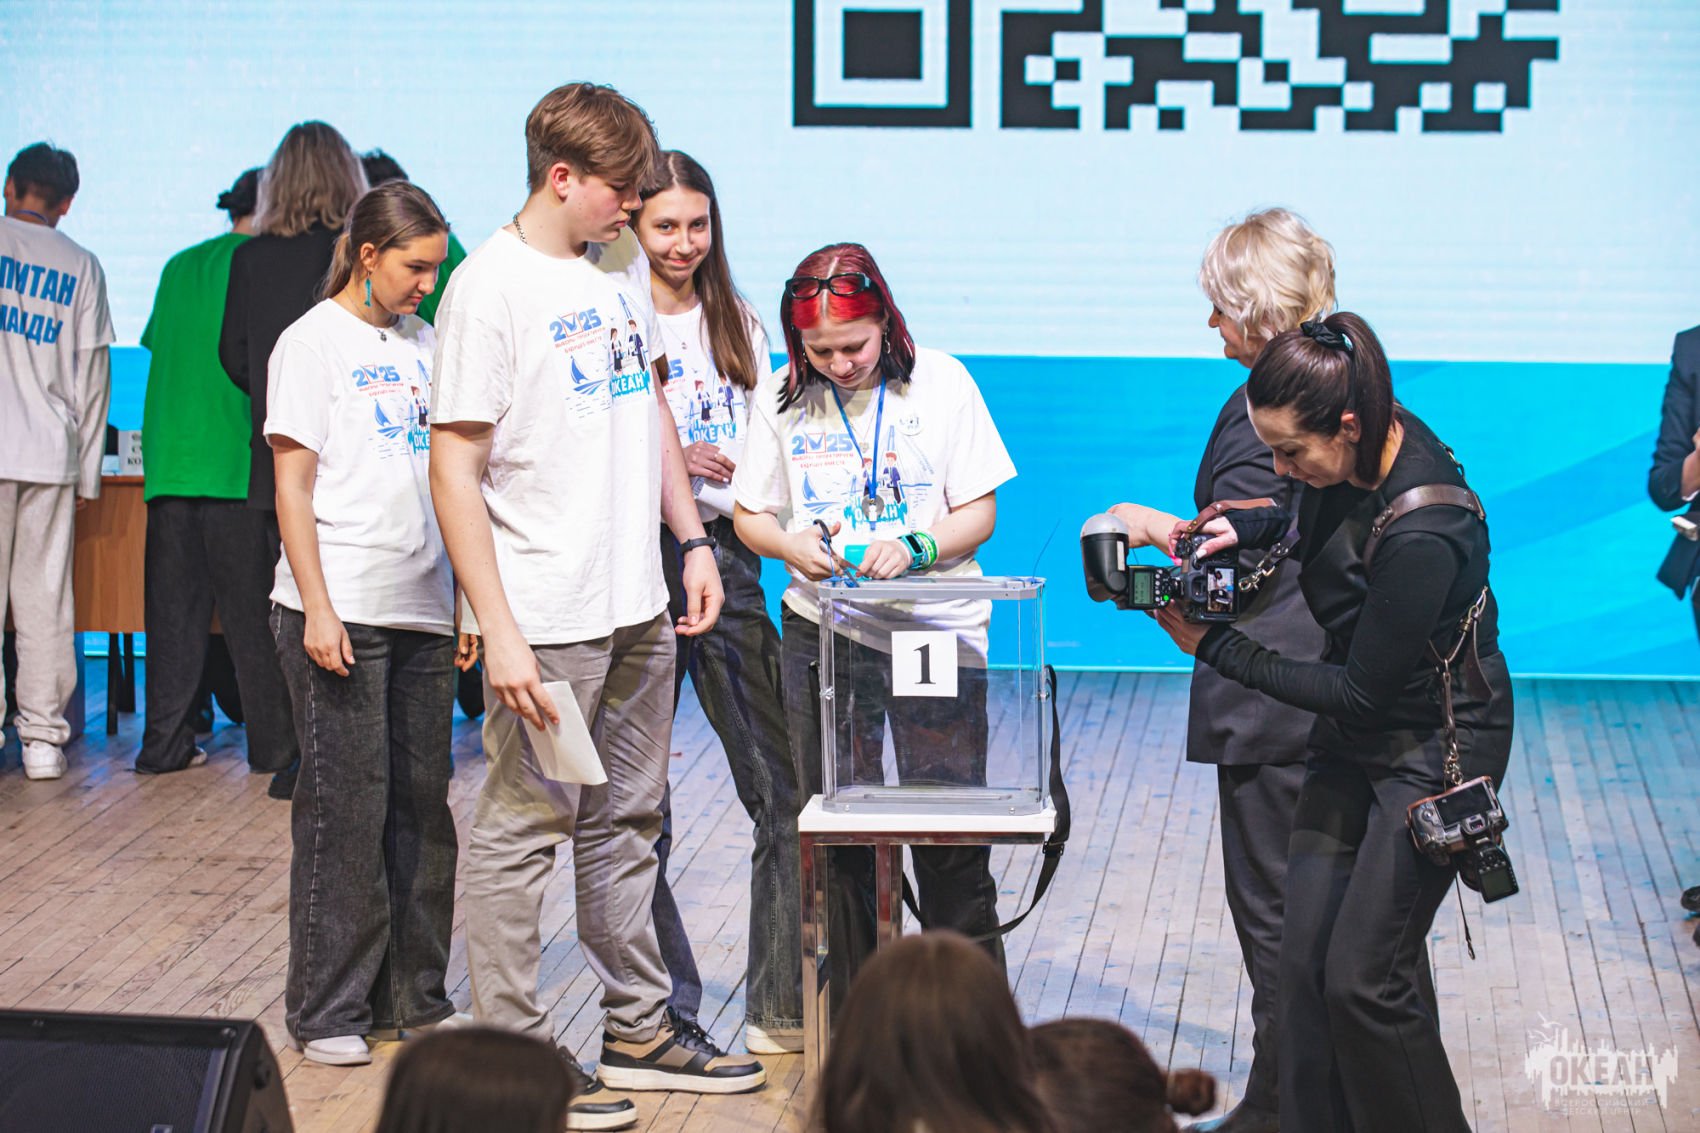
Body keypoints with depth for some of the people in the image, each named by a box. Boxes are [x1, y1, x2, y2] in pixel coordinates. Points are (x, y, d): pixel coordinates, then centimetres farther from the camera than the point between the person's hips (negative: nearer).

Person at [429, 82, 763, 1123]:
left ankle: (639, 1029, 27)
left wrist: (692, 539, 15)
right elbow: (455, 471, -15)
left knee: (626, 822, 16)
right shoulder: (492, 286, -13)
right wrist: (499, 633, -19)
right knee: (523, 831, 0)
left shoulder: (624, 264, 11)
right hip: (546, 616, -8)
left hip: (638, 605, 8)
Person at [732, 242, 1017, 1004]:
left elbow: (979, 513, -1)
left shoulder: (939, 383, -2)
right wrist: (793, 544, -11)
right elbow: (750, 514, 11)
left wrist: (915, 547, -20)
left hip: (936, 627, -2)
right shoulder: (783, 397, 4)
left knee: (950, 833, -3)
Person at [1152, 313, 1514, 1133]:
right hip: (1353, 736, 8)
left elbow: (1361, 692, -23)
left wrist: (1213, 648, -18)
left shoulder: (1422, 535, -32)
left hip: (1435, 747, -8)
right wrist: (1238, 529, -1)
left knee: (1364, 975, -8)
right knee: (1305, 956, 4)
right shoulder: (1356, 457, -8)